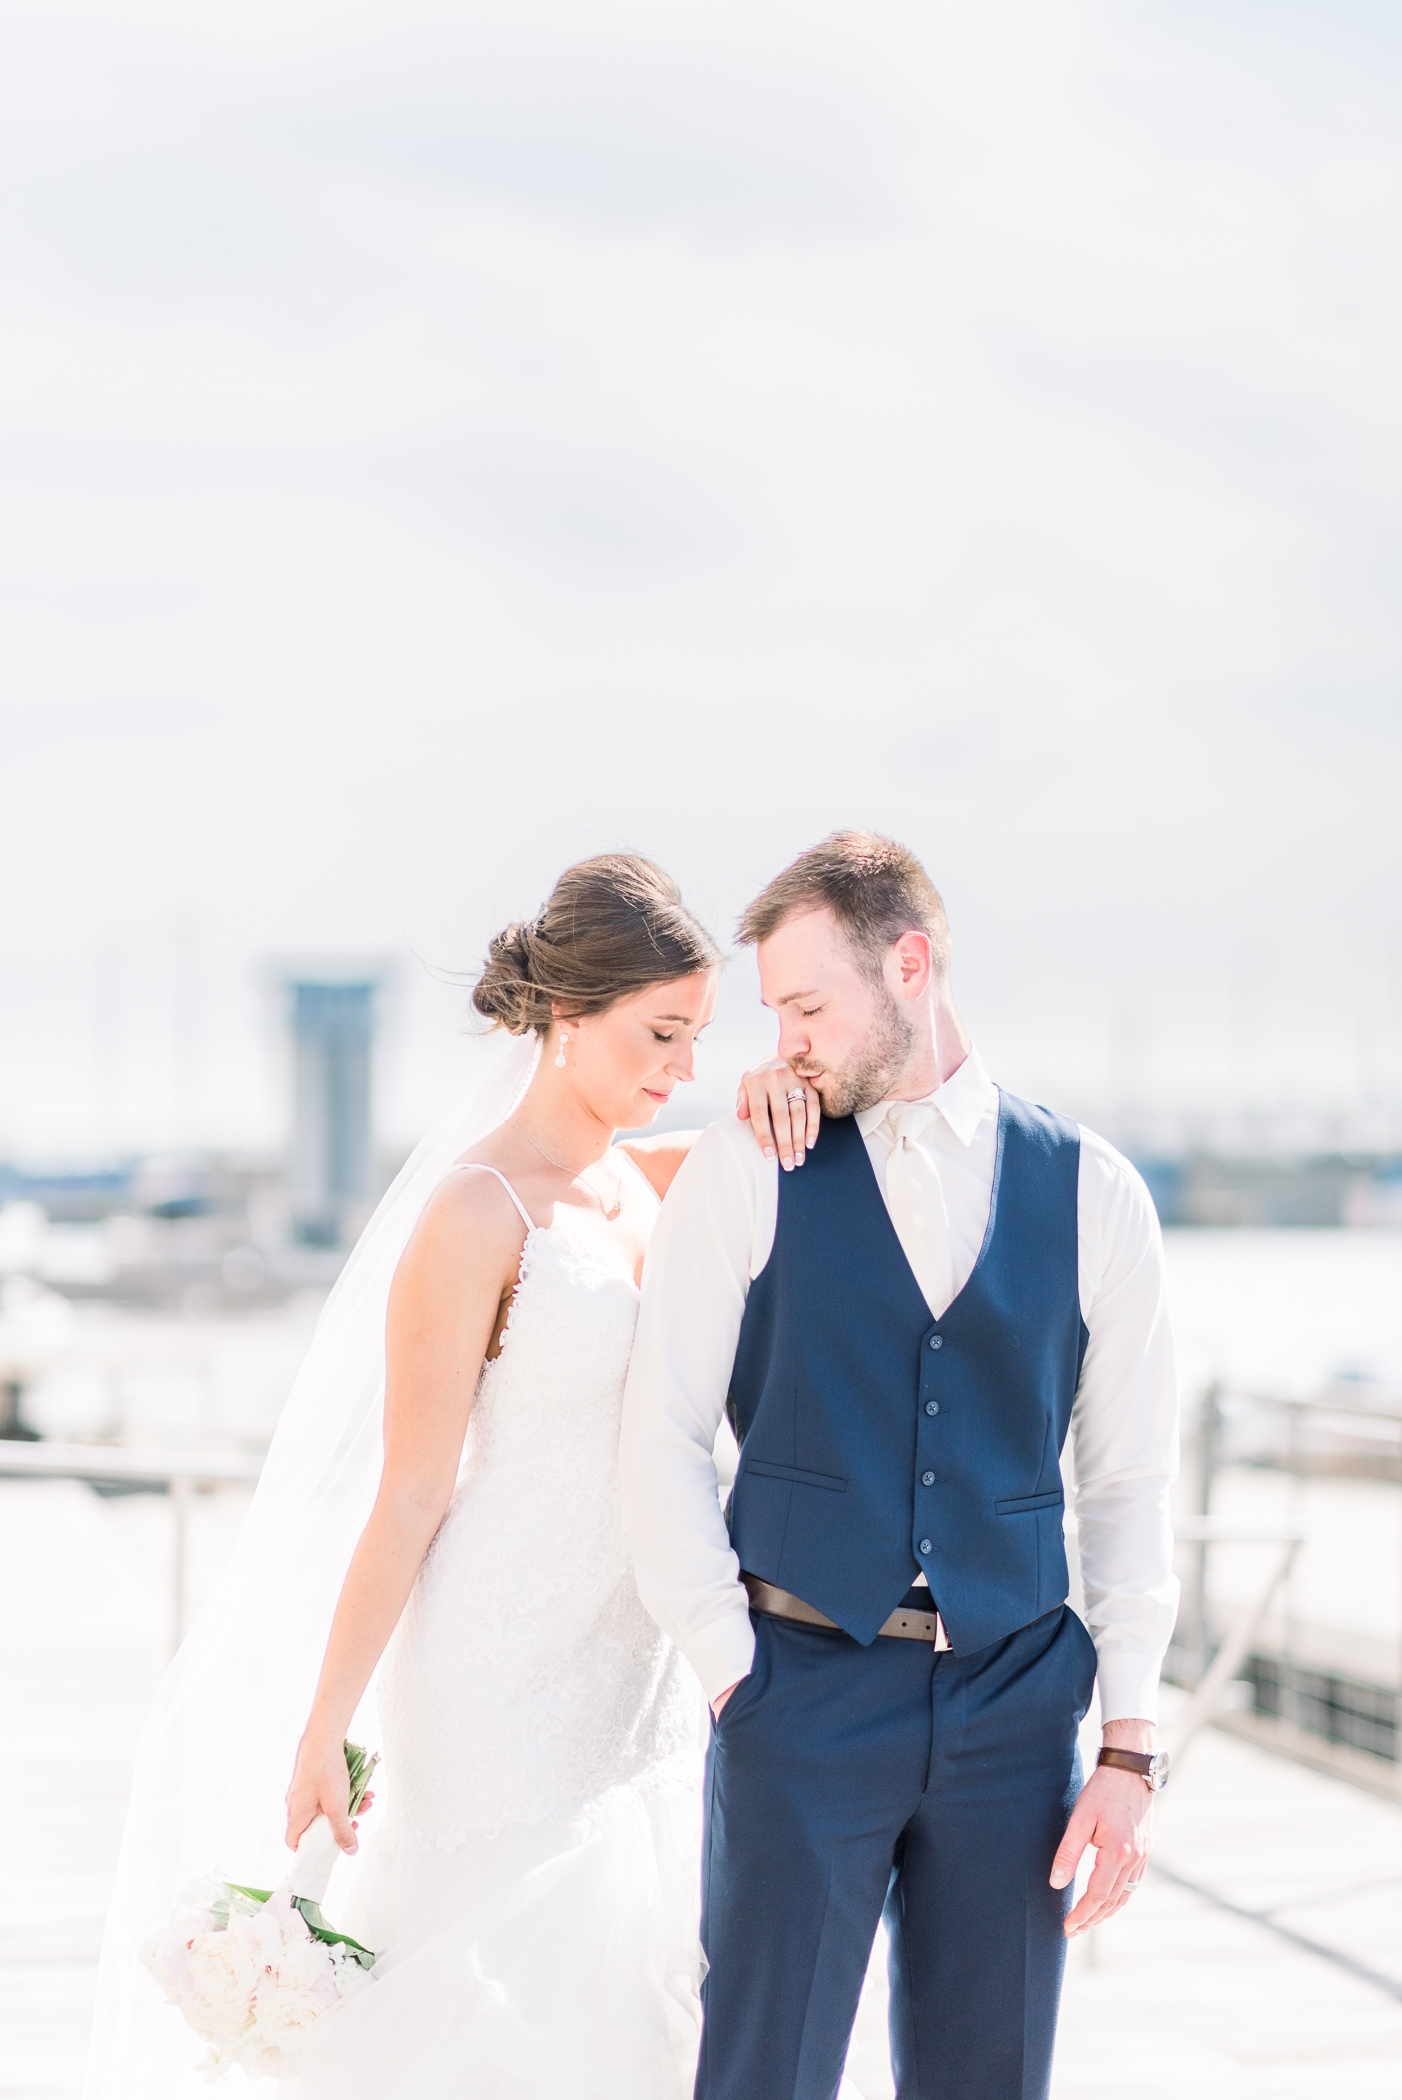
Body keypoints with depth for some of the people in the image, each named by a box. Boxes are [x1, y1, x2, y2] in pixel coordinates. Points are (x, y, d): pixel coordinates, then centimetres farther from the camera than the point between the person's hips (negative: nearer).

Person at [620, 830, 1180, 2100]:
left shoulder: (1092, 1193, 4)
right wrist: (732, 1673, -5)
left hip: (1015, 1706, 2)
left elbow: (1130, 1483, 6)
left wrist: (1130, 1748, 3)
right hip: (803, 1695, -1)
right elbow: (664, 1437, 0)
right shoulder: (745, 1174, 1)